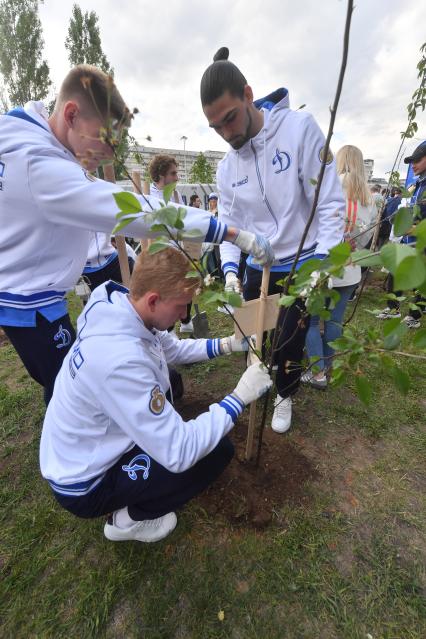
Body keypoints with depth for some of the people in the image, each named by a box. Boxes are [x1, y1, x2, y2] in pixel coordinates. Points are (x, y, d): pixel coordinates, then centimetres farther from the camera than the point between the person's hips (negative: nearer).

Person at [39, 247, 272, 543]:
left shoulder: (118, 308, -12)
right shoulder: (119, 360, -39)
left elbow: (172, 349, 6)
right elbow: (179, 453, -33)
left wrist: (226, 344, -4)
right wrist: (239, 397, -26)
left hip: (93, 446, 8)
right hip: (84, 485, -8)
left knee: (170, 382, 22)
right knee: (218, 450, -10)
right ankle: (130, 519, 8)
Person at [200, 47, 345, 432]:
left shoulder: (300, 128, -12)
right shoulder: (227, 167, 2)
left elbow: (331, 203, -13)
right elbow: (228, 225, 5)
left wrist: (321, 262, -21)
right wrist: (230, 268, -12)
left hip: (302, 267, -4)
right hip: (257, 269, 4)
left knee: (290, 342, 3)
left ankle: (285, 396, 34)